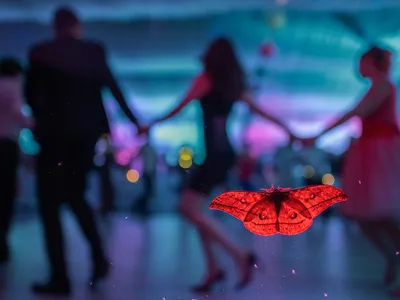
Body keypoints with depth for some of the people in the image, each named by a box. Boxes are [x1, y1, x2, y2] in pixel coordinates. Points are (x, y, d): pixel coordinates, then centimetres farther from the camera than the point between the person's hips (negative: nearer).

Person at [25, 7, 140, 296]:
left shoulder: (40, 52, -2)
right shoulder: (95, 50, 4)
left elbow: (31, 95, 2)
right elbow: (114, 88, 4)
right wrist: (134, 121, 13)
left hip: (55, 133, -3)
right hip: (87, 133, 4)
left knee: (50, 204, 4)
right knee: (75, 195, 22)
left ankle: (60, 277, 0)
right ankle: (99, 257, 9)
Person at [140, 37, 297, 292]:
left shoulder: (206, 79, -5)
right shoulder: (235, 84, 13)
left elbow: (179, 109, -5)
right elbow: (260, 111, 19)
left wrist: (151, 125, 5)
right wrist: (287, 129, 30)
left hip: (217, 154, -8)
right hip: (224, 153, 8)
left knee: (190, 208, -8)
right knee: (195, 208, 13)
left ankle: (240, 255, -10)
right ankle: (213, 268, 13)